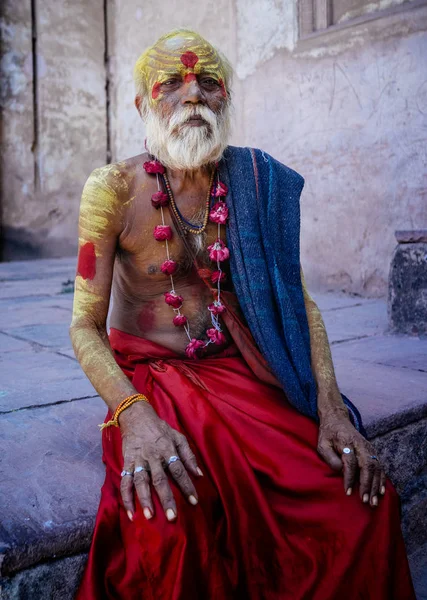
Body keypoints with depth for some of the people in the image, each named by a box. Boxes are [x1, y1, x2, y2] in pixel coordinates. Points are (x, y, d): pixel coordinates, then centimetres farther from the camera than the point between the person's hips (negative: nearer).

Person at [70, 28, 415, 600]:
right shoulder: (114, 189, -8)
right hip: (148, 376, -2)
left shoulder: (256, 182, 1)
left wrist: (332, 409, -11)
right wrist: (134, 414, -28)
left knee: (367, 497, -16)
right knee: (165, 527, -32)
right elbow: (86, 325, -9)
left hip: (236, 370, 3)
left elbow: (298, 298, 1)